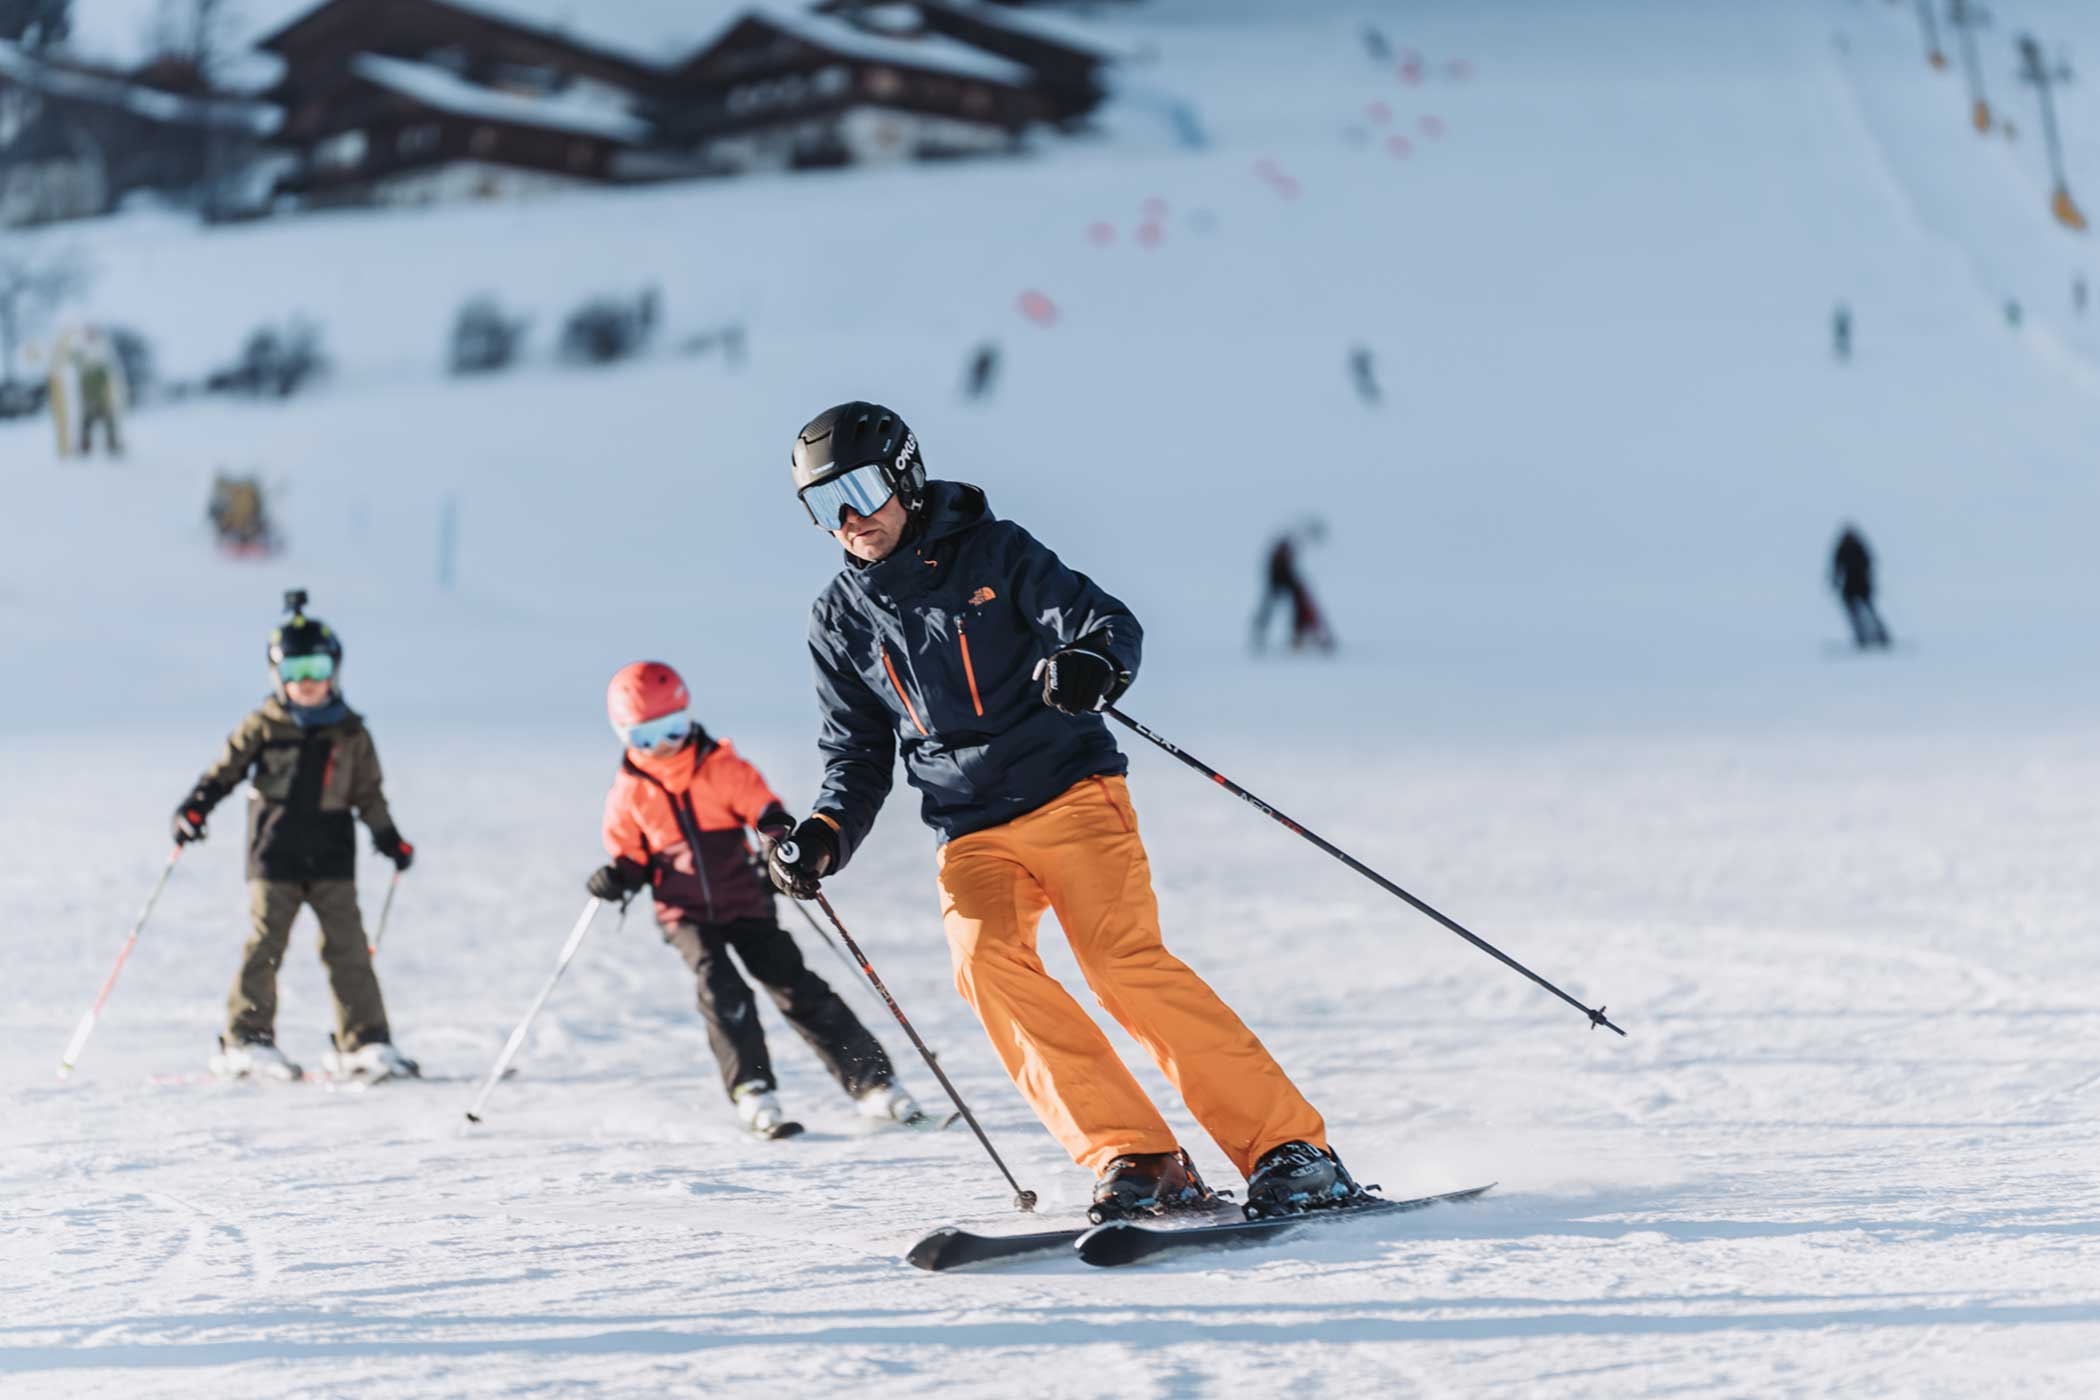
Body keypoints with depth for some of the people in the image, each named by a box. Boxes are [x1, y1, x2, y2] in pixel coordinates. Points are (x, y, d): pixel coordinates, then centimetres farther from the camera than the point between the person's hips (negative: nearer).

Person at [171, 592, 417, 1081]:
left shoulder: (350, 734, 7)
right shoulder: (263, 728, 1)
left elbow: (368, 794, 13)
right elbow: (224, 771, 2)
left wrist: (389, 838, 6)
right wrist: (194, 808, -12)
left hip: (332, 859, 2)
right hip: (274, 857, -2)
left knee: (347, 948, -1)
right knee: (263, 946, -3)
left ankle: (364, 1041, 1)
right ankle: (247, 1041, 2)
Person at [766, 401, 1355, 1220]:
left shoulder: (992, 551, 1)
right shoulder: (841, 620, 11)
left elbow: (1107, 621, -8)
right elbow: (858, 756, 18)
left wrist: (1093, 663, -33)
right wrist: (824, 836, -1)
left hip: (1069, 793, -3)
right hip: (971, 836, 3)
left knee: (1124, 962, -22)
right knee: (984, 959, -25)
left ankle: (1289, 1150, -17)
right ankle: (1135, 1160, -25)